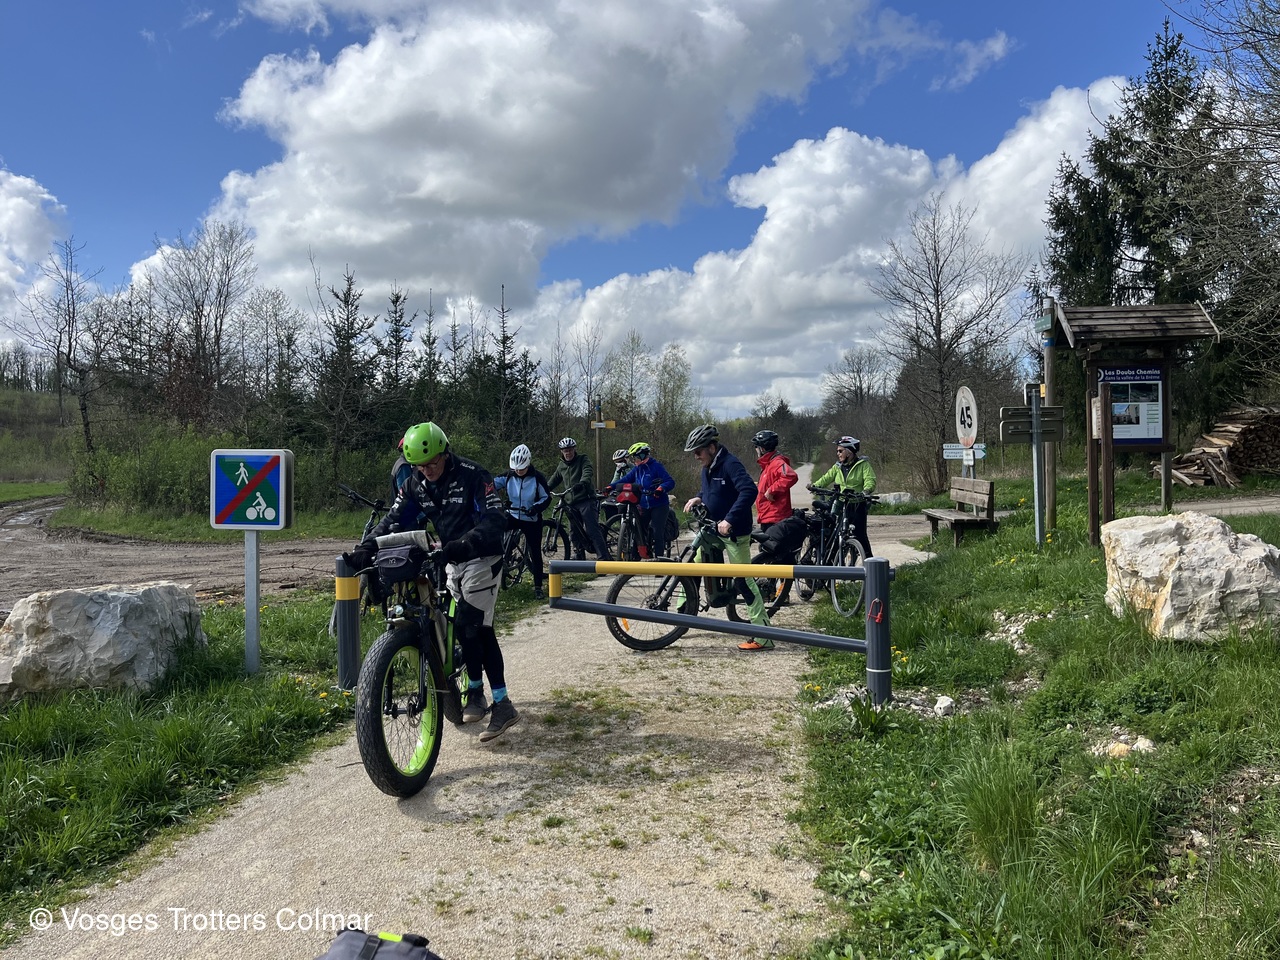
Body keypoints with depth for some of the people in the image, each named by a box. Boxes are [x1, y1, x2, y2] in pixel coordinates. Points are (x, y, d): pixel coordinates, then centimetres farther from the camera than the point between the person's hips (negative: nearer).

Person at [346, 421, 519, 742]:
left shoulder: (472, 475, -19)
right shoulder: (416, 484, 0)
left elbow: (496, 519, -26)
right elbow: (395, 520, -4)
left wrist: (466, 543, -42)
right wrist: (367, 547, -20)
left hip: (482, 557, -6)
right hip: (454, 560, 6)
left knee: (468, 625, -14)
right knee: (479, 629, 8)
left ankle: (476, 691, 1)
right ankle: (500, 702, 13)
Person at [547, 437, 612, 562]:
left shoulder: (583, 459, -1)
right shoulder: (561, 465, 16)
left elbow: (588, 472, -21)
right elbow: (554, 479, 30)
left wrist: (582, 483, -41)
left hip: (586, 501, -6)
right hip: (571, 503, 6)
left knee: (593, 530, -15)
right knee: (575, 532, 9)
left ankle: (604, 558, -18)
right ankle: (579, 557, 21)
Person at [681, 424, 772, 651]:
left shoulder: (730, 464, -19)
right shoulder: (708, 468, 8)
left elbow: (749, 491, -32)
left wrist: (729, 520, -38)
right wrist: (698, 498, 4)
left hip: (734, 532, -8)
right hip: (712, 529, 9)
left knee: (744, 581, -6)